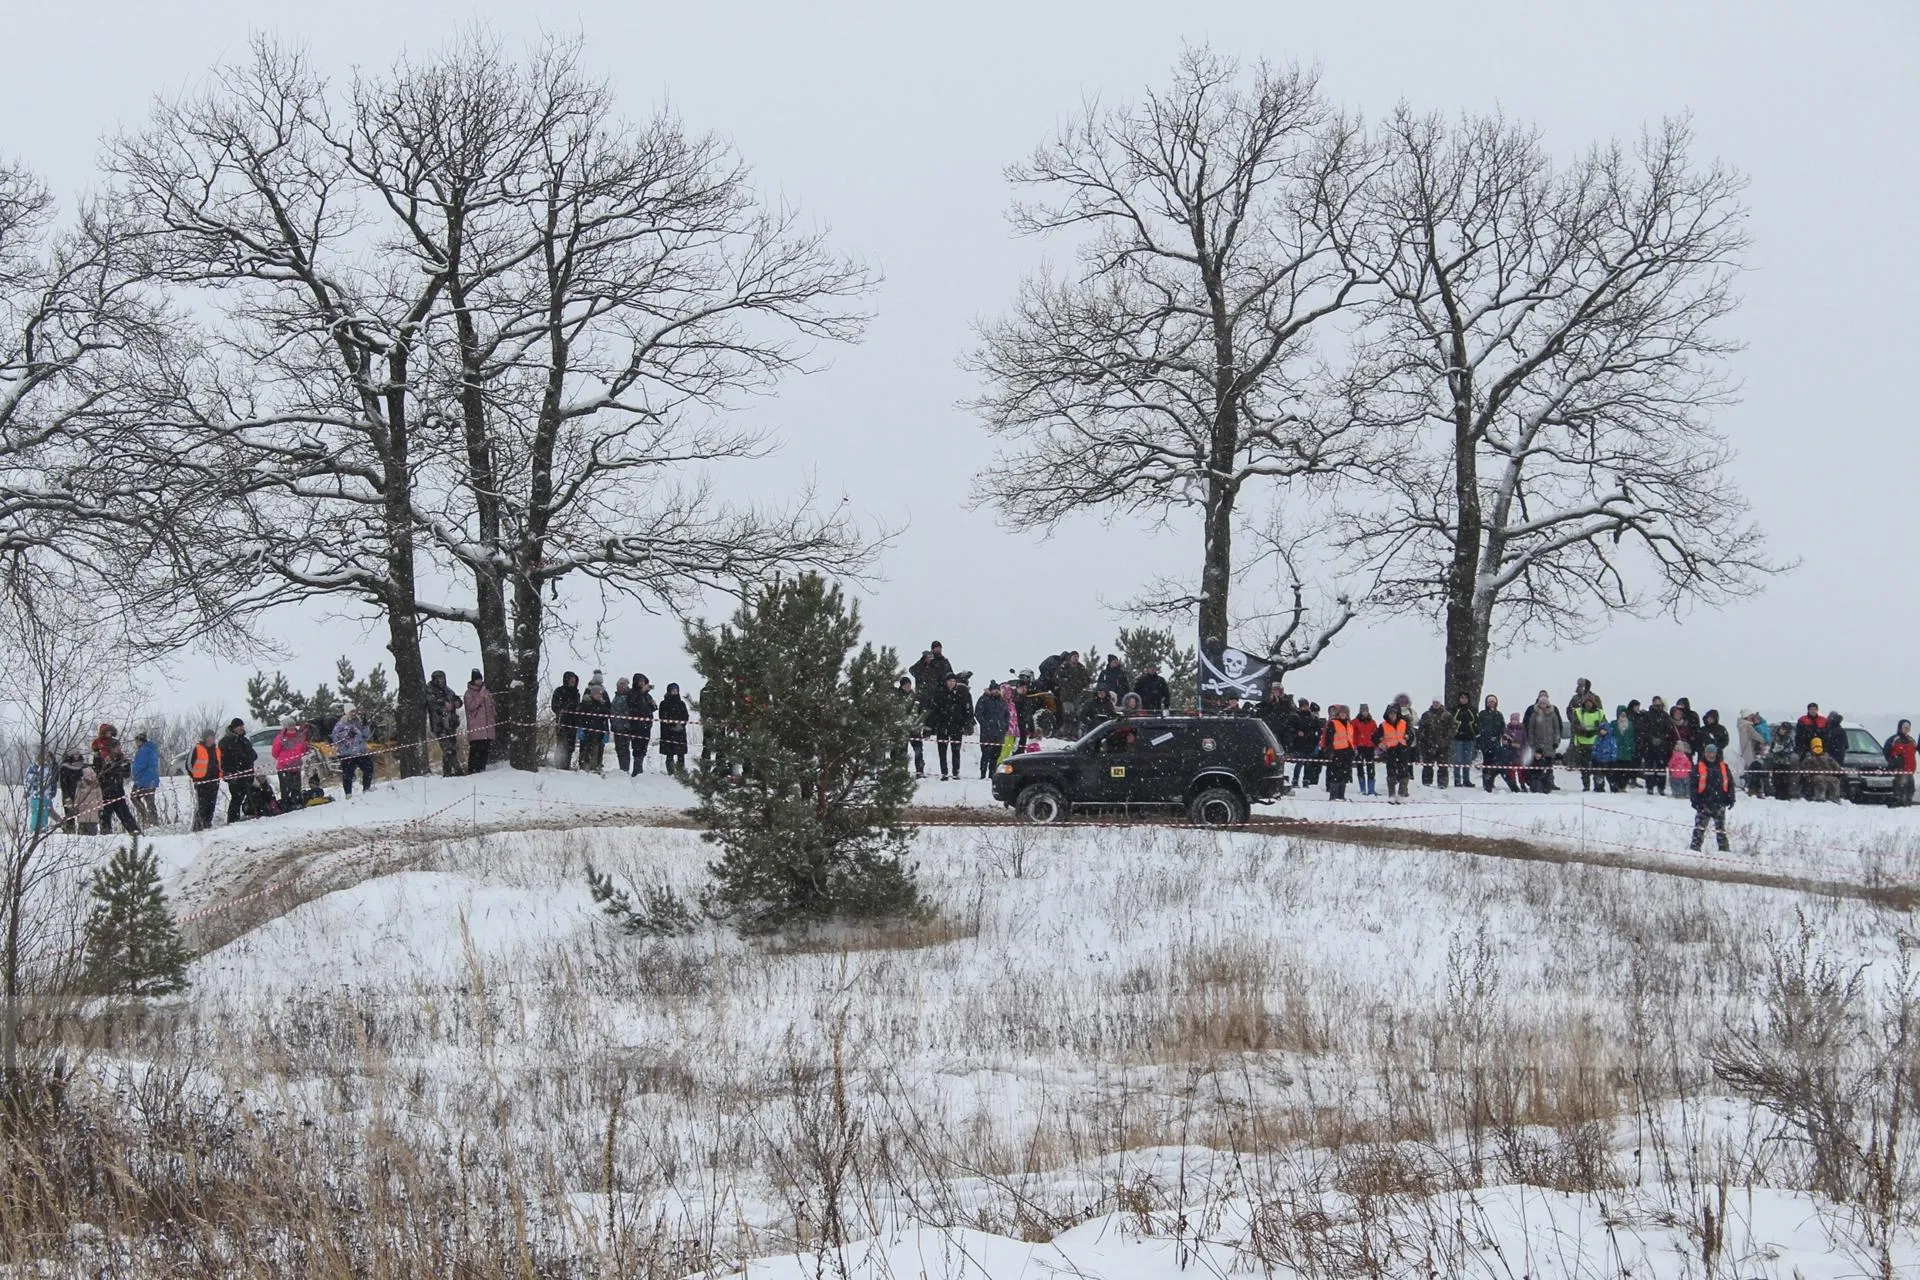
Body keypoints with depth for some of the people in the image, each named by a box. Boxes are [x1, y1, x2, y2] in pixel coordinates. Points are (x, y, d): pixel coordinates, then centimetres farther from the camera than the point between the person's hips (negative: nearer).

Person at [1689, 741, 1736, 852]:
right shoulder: (1699, 768, 2)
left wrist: (1731, 799, 2)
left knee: (1721, 828, 9)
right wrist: (1695, 800, -10)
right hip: (1704, 804, -2)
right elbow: (1693, 786, -1)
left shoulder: (1723, 767, 9)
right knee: (1699, 827, -10)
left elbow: (1730, 784, 10)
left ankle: (1724, 849, 16)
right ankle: (1694, 847, -13)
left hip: (1719, 804, 2)